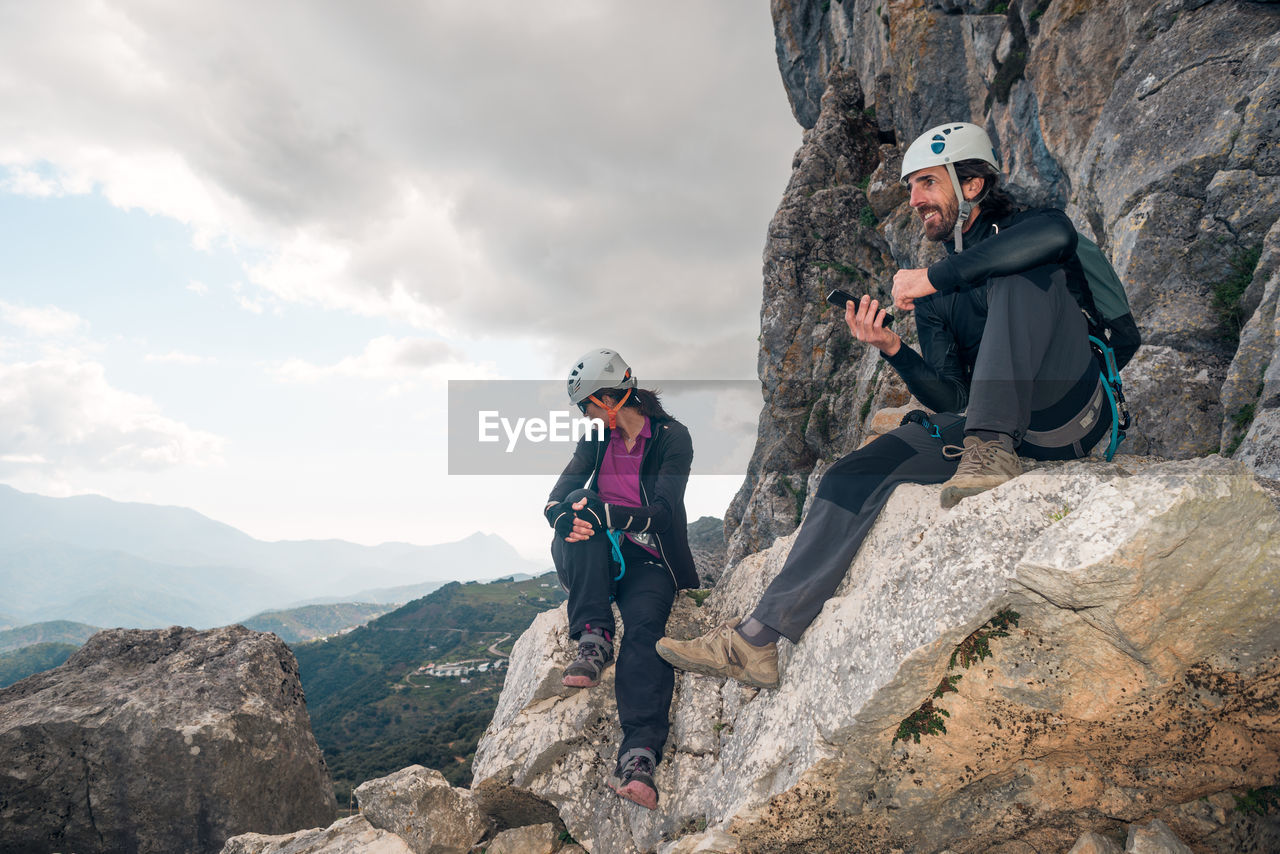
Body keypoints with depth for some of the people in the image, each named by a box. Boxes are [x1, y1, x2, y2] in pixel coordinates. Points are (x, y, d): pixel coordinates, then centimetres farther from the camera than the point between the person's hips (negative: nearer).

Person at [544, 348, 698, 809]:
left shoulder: (671, 437, -3)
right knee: (580, 523, -30)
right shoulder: (596, 439, 12)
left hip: (648, 561, -4)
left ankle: (639, 755, -45)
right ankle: (593, 641, -34)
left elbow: (663, 511, -16)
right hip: (594, 559, 4)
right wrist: (565, 515, -25)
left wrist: (603, 513, -31)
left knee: (645, 630, -32)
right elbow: (558, 498, 1)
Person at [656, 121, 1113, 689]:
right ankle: (758, 640, -21)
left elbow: (1057, 233, -27)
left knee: (1027, 274, -24)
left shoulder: (1023, 232, 3)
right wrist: (892, 350, -11)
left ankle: (992, 450, -33)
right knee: (856, 473, -16)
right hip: (979, 421, 5)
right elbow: (951, 398, 6)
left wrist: (936, 276, -22)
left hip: (1068, 417, -4)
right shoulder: (931, 298, 16)